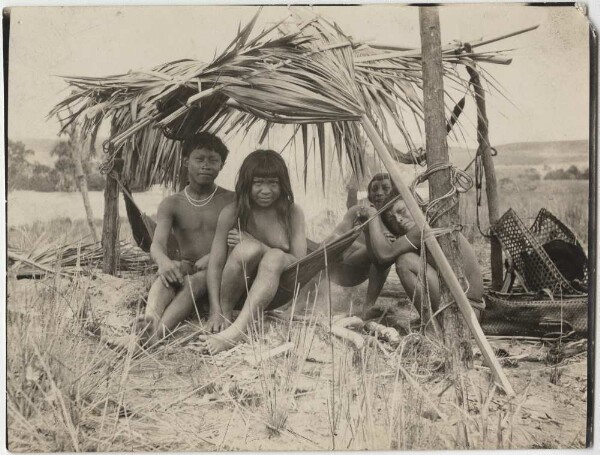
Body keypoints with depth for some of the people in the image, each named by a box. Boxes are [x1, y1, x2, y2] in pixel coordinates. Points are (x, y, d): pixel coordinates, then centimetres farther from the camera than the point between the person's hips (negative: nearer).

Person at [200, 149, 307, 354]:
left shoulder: (292, 213, -4)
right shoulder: (232, 213, -7)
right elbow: (215, 264, -10)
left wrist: (253, 243, -18)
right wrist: (216, 312, -22)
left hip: (278, 286, 1)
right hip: (240, 290, -1)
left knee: (275, 256, -33)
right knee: (247, 248, -32)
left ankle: (235, 331, -43)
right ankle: (225, 314, -13)